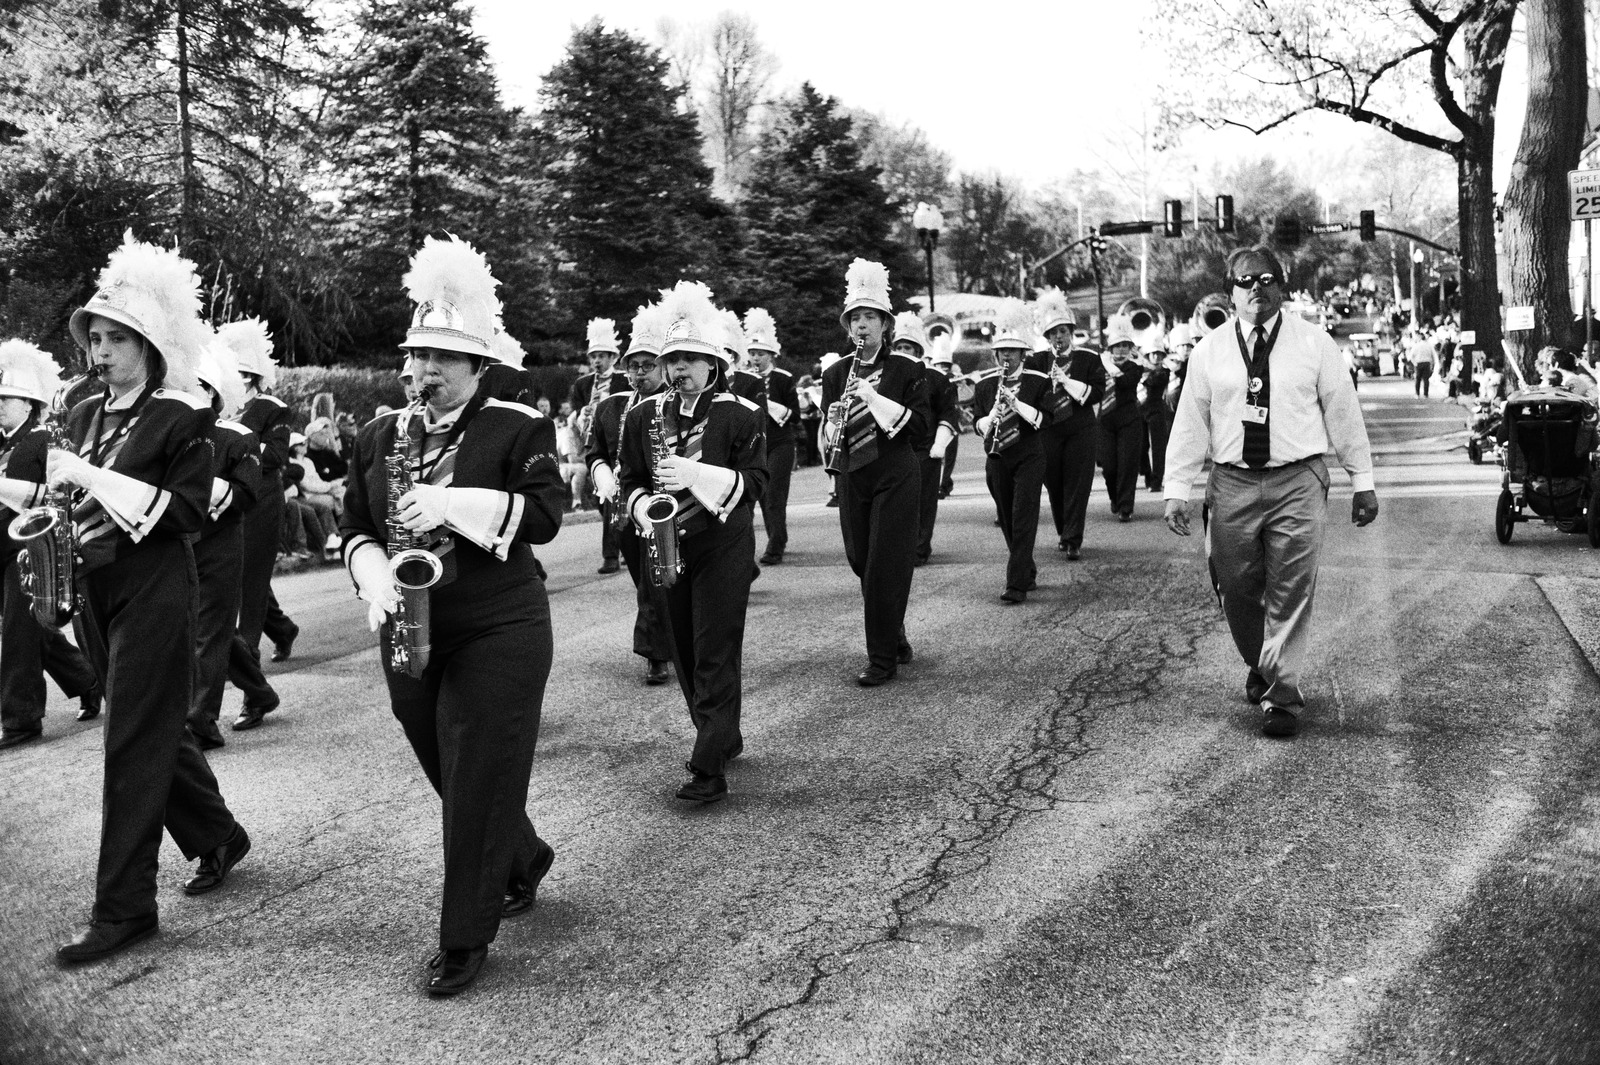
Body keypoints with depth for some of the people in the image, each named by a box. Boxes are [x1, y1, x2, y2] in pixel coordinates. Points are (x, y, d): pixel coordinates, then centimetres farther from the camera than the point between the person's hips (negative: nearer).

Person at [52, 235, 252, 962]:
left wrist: (93, 478, -21)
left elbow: (188, 512, -17)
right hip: (96, 591, 7)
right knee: (152, 728, 16)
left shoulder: (182, 419, -9)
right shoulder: (86, 415, 11)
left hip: (154, 594, -7)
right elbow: (69, 496, 16)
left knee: (134, 743, -4)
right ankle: (218, 836, 37)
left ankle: (124, 908, 3)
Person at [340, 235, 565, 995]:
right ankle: (525, 861, 43)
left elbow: (546, 515, -17)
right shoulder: (378, 436, 8)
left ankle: (466, 939, 11)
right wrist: (375, 581, -12)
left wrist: (456, 505, -27)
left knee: (480, 782, -2)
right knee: (447, 774, 16)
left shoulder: (519, 428, -6)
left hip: (500, 632, -5)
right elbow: (356, 528, 8)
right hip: (413, 631, 5)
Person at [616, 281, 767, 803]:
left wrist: (697, 475, -23)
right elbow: (631, 479, 11)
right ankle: (723, 737, 30)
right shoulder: (644, 415, 7)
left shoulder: (740, 415, -5)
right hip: (667, 546, 5)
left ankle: (709, 769, -5)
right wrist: (644, 509, -11)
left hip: (723, 548, -5)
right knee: (685, 655, 12)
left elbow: (756, 480, -10)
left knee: (716, 657, -6)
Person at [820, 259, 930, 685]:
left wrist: (875, 399, -20)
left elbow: (918, 423, -10)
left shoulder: (907, 370, -2)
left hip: (895, 477, -4)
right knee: (861, 563, 9)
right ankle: (896, 639, 30)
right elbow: (826, 436, 10)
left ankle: (883, 658, 3)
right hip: (852, 477, 4)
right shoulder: (836, 373, 8)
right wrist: (832, 425, -14)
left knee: (886, 566, -5)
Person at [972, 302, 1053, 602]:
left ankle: (1017, 585, -12)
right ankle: (1028, 572, 28)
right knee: (1007, 521, 10)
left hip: (1029, 457, -4)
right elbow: (978, 426, 3)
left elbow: (1043, 419, -11)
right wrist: (993, 415, -18)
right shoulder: (985, 385, 6)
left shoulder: (1039, 381, -2)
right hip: (997, 459, 4)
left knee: (1023, 519, -10)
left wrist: (1016, 402, -22)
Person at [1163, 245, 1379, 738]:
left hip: (1298, 481, -1)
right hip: (1232, 484, 2)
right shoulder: (1209, 350, 5)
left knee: (1291, 592, -3)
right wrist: (1176, 489, 0)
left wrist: (1362, 481, 4)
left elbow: (1343, 413, 5)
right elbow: (1190, 421, 6)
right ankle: (1260, 666, 35)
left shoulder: (1314, 344, 3)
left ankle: (1282, 697, 6)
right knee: (1236, 589, 8)